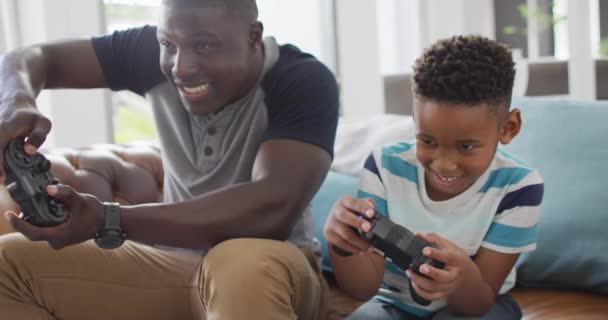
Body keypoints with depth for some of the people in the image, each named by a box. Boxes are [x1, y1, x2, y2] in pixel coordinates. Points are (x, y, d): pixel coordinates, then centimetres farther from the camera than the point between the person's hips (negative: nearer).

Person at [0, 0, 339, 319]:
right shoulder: (155, 53, -6)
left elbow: (271, 210, -32)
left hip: (272, 272, -5)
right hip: (173, 263, 6)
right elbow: (30, 58, 1)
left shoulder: (305, 82, -18)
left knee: (244, 270, -40)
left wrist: (109, 222, -38)